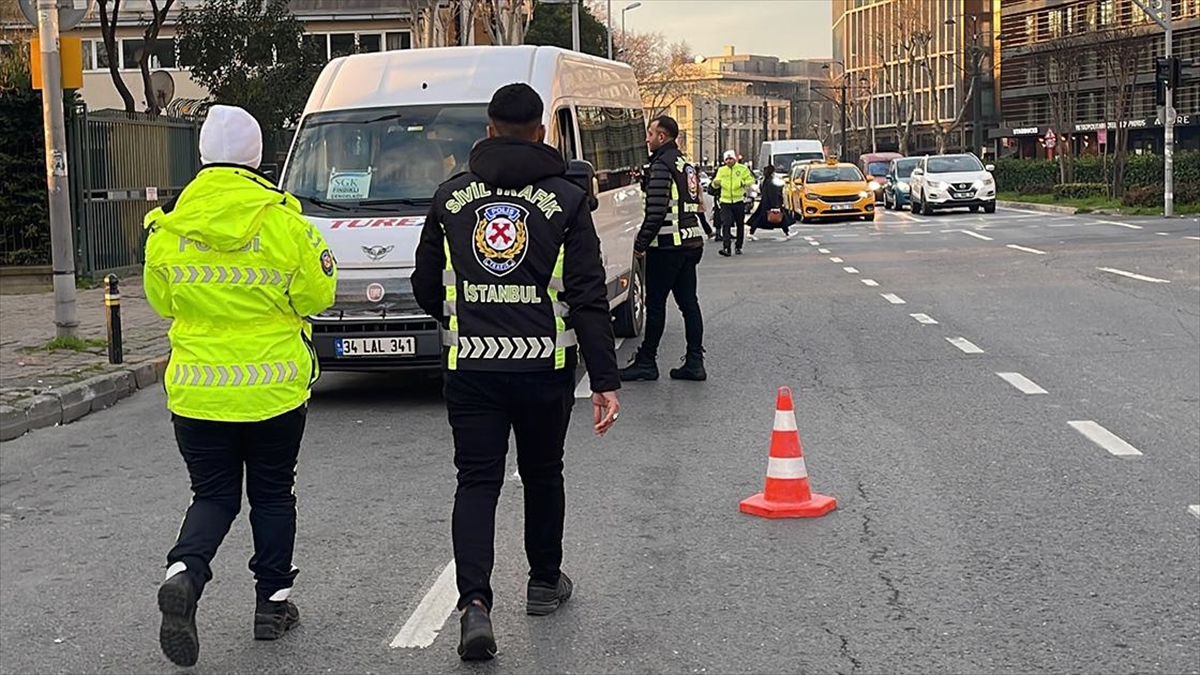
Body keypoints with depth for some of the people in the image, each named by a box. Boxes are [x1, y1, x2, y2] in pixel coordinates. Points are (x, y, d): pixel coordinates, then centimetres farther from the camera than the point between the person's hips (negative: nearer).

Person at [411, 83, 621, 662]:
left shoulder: (450, 198, 5)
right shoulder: (566, 200, -2)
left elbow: (426, 288, 11)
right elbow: (589, 298, -7)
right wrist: (606, 381, -5)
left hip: (469, 368, 1)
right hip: (545, 366, 0)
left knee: (477, 482, 2)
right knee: (542, 474, 18)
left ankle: (475, 603, -14)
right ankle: (545, 582, 33)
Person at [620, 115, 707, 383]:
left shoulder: (662, 165, -13)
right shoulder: (686, 163, 17)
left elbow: (656, 211, -19)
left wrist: (641, 243, -13)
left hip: (667, 245, -9)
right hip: (691, 242, 9)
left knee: (655, 303, -2)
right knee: (688, 301, 9)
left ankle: (646, 362, 4)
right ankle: (695, 362, 9)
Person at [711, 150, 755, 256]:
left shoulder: (742, 169, 2)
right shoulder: (721, 170, 8)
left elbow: (751, 180, 3)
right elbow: (716, 184, 9)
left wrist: (745, 183, -18)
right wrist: (716, 182, -15)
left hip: (739, 201, 0)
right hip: (725, 202, 0)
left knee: (740, 225, 8)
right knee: (726, 224, -13)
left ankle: (739, 247, 21)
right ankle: (725, 247, -19)